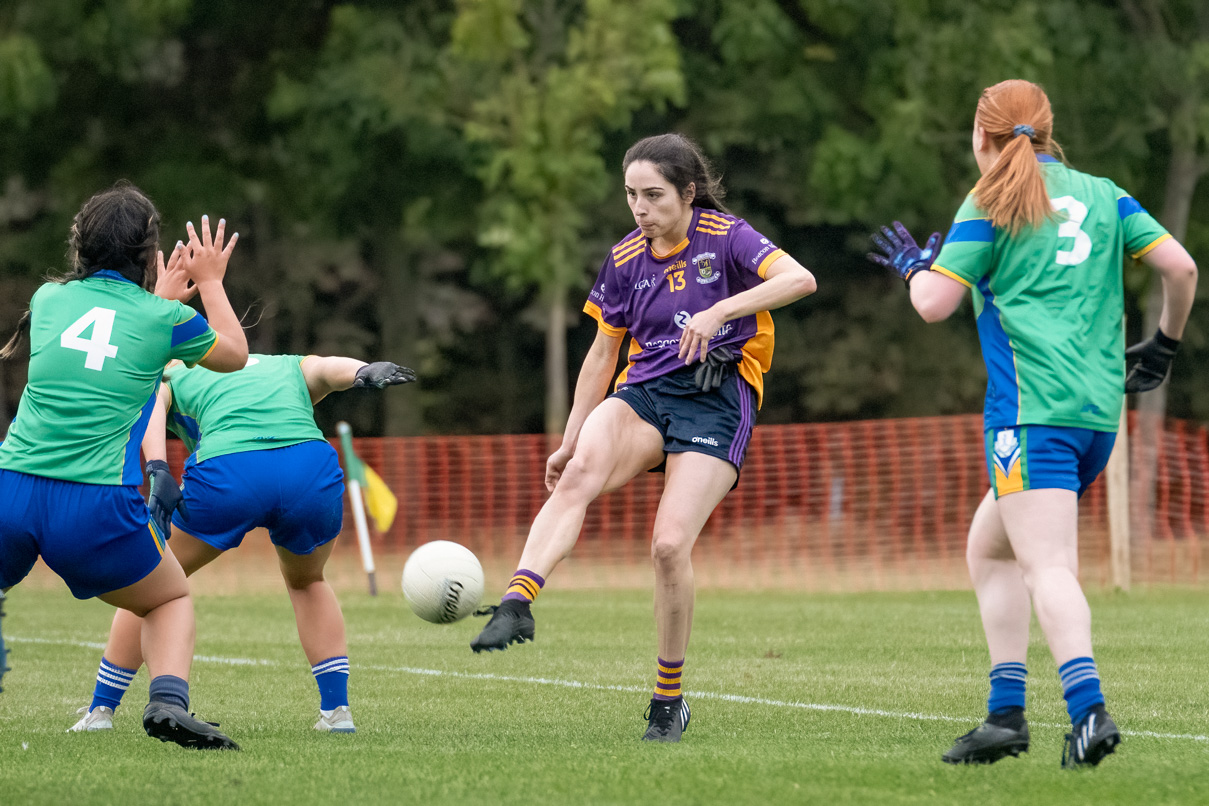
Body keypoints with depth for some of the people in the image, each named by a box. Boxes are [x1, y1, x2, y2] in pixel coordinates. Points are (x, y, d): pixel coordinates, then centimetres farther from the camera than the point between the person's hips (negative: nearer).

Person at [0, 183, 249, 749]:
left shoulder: (49, 299, 11)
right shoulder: (164, 318, 4)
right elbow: (234, 353, 25)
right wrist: (210, 282, 38)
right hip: (97, 506, -2)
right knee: (172, 600, 23)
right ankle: (168, 701, -4)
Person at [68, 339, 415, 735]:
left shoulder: (172, 379, 33)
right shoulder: (291, 367, 36)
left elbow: (149, 409, 10)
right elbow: (330, 368, 14)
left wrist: (158, 472, -5)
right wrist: (365, 372, -7)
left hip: (226, 476, -2)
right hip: (313, 472, 2)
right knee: (307, 582, 33)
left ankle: (101, 711, 23)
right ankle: (337, 710, 24)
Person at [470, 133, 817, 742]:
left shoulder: (725, 238, -2)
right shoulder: (625, 261, 12)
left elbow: (800, 280, -18)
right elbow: (603, 353, 20)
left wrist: (720, 311, -29)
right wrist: (570, 440, 19)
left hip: (716, 400, -4)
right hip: (644, 393, 4)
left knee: (670, 545, -18)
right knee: (579, 473, -31)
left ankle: (669, 699, 1)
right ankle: (516, 605, -48)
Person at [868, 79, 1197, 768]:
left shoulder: (994, 204, 1)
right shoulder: (1102, 195, 16)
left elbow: (935, 303, -4)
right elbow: (1180, 266, 7)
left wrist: (913, 266, 18)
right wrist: (1165, 345, 23)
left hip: (1032, 407, -7)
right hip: (1100, 409, 7)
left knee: (1048, 567, -16)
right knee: (989, 550, 19)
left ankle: (1089, 710, -34)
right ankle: (1007, 713, 12)